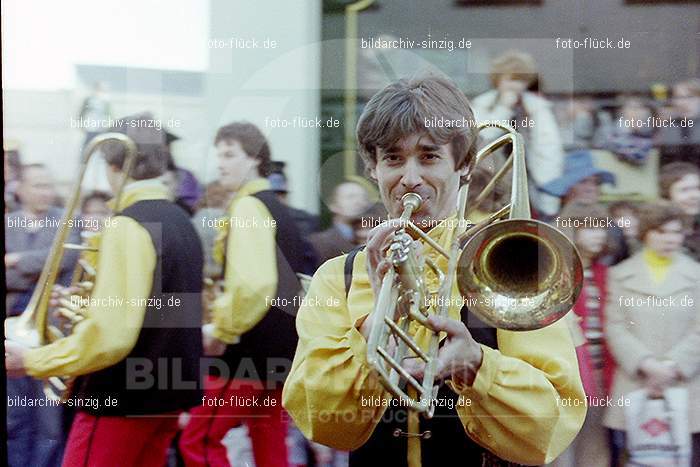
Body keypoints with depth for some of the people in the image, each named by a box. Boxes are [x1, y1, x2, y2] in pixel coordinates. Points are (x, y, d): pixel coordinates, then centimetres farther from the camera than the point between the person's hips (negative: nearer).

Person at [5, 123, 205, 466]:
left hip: (124, 399, -9)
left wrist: (32, 361, -14)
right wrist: (93, 307, 25)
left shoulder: (128, 225, -18)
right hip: (167, 393, 9)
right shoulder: (181, 222, 10)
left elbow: (109, 334, -25)